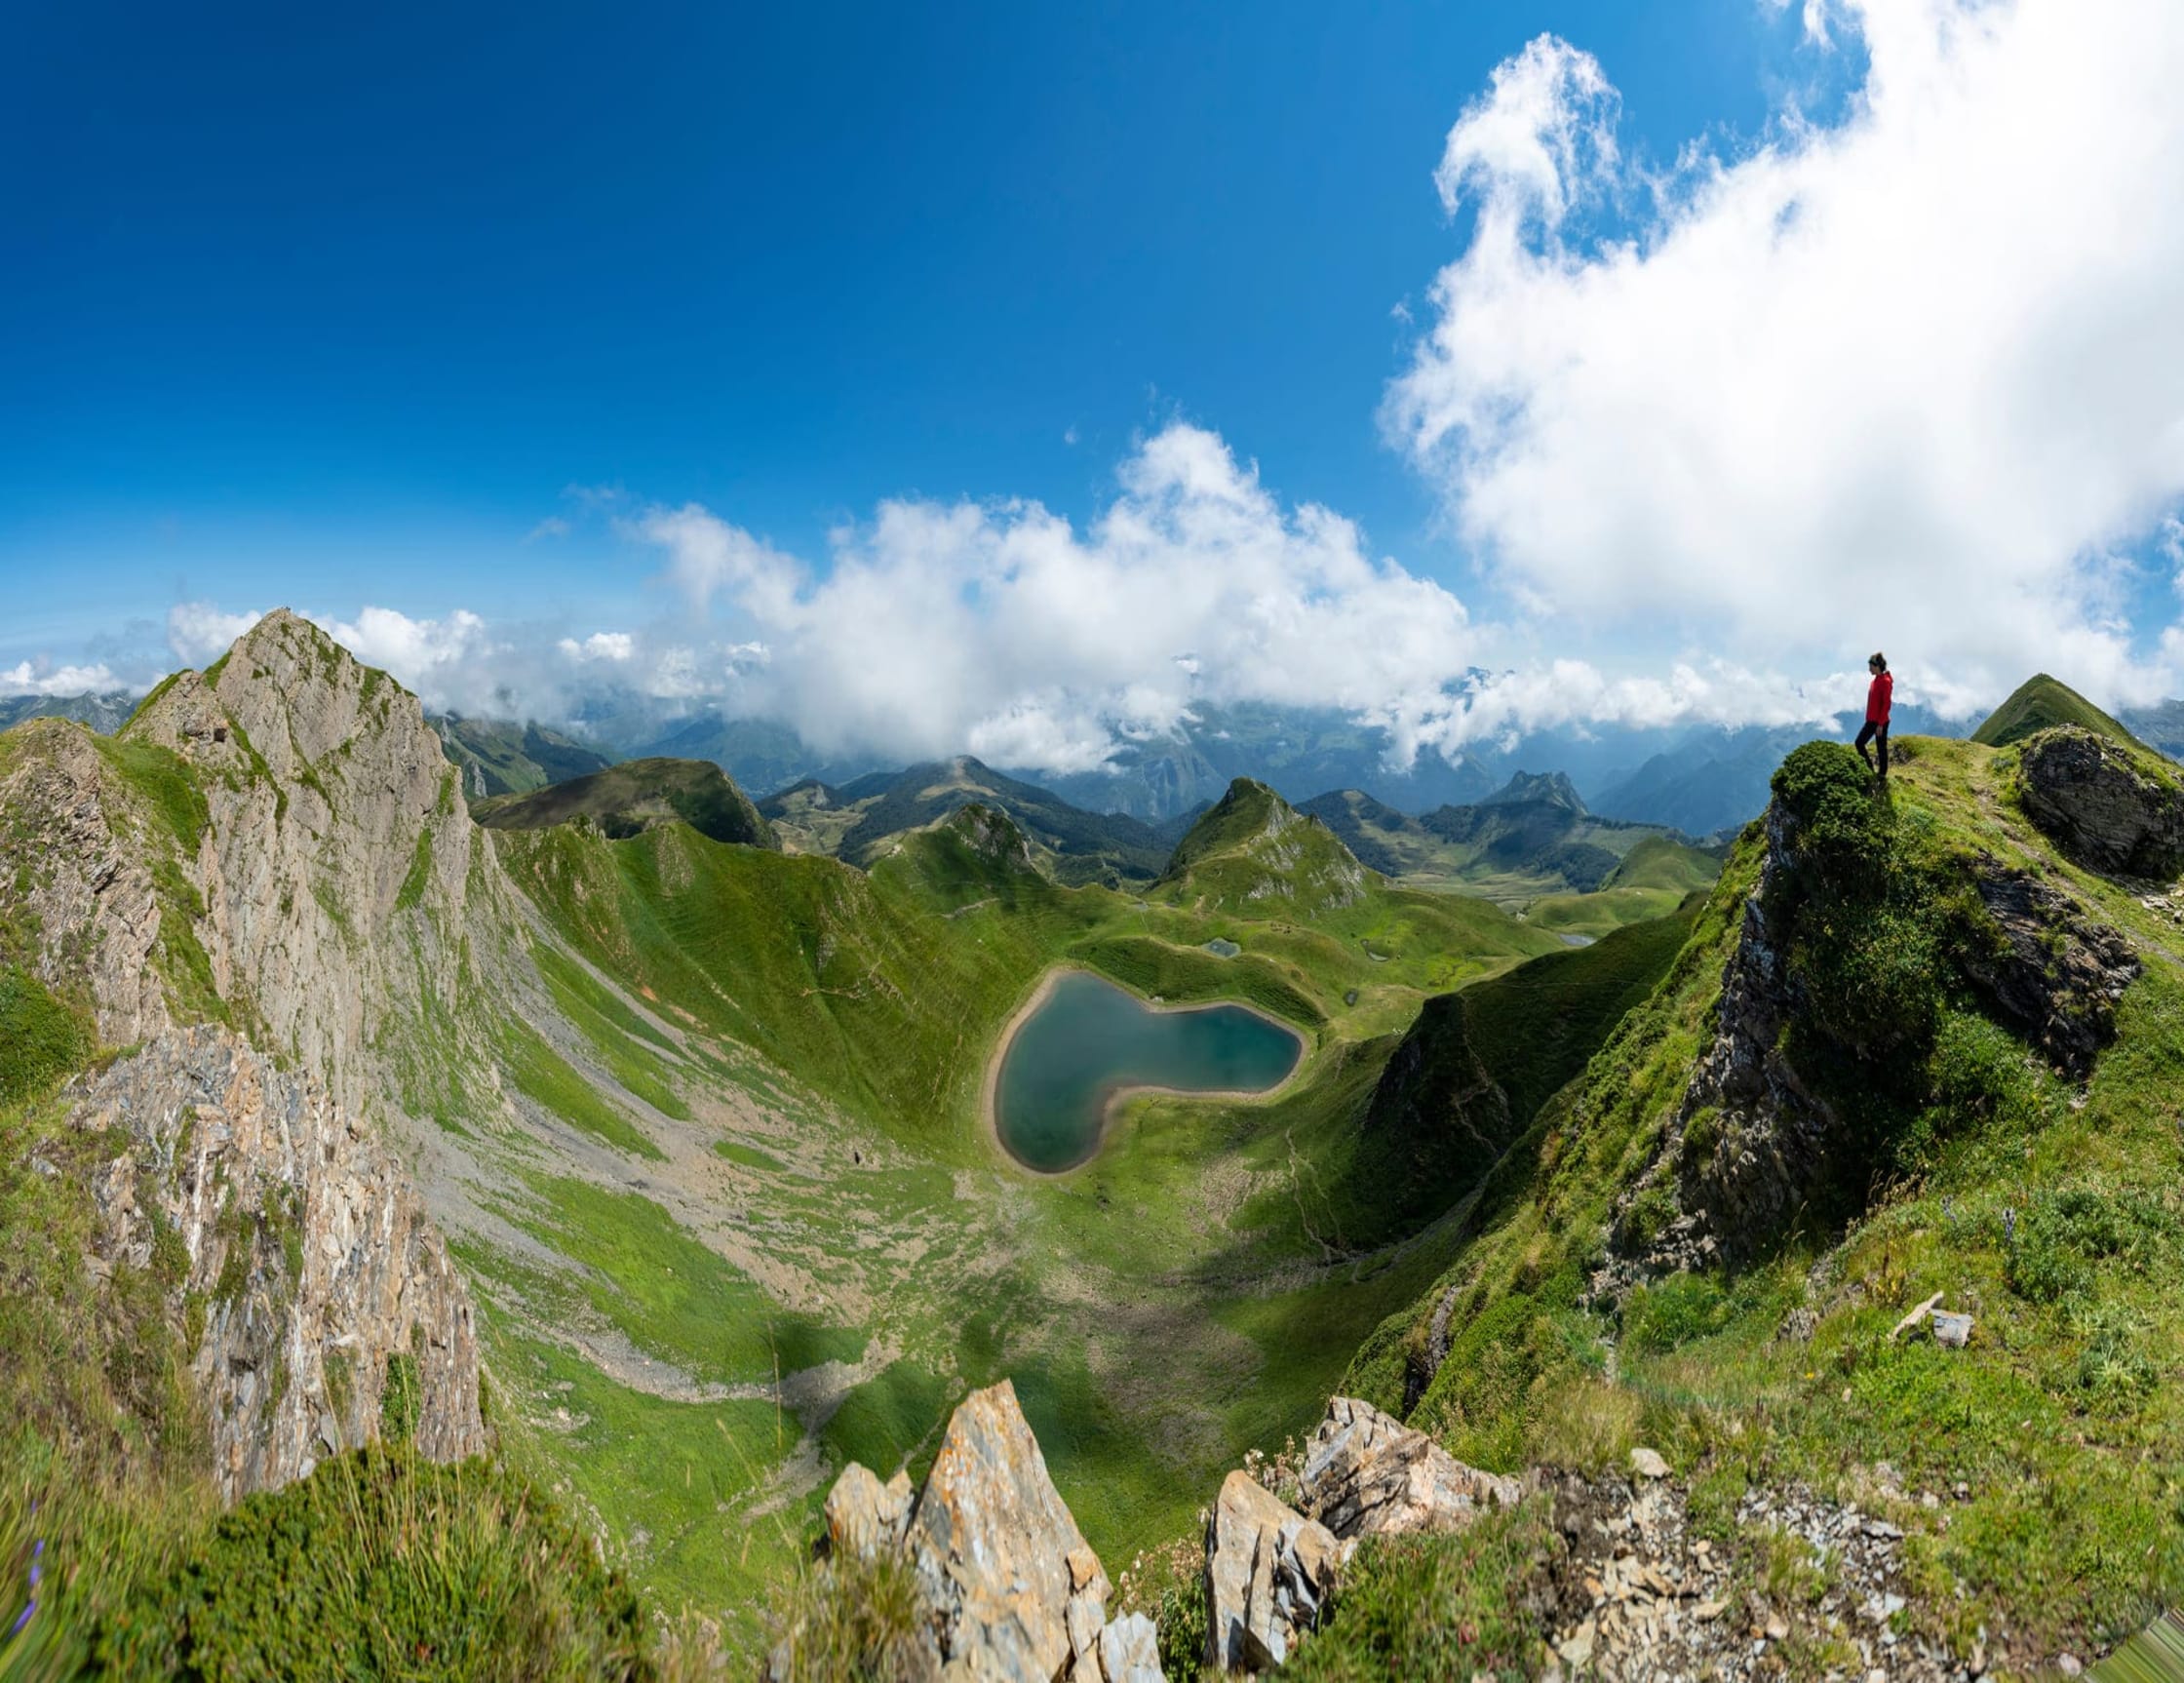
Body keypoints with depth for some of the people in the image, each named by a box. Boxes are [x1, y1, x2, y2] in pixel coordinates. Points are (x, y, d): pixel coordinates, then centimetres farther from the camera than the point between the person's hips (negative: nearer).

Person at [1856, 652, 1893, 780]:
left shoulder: (1886, 682, -15)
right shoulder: (1875, 681, 11)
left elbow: (1886, 704, -18)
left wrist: (1880, 724, -19)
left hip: (1880, 722, -9)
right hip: (1871, 721, 9)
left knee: (1881, 748, -1)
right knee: (1859, 742, 7)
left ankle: (1882, 776, 9)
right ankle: (1869, 769, 16)